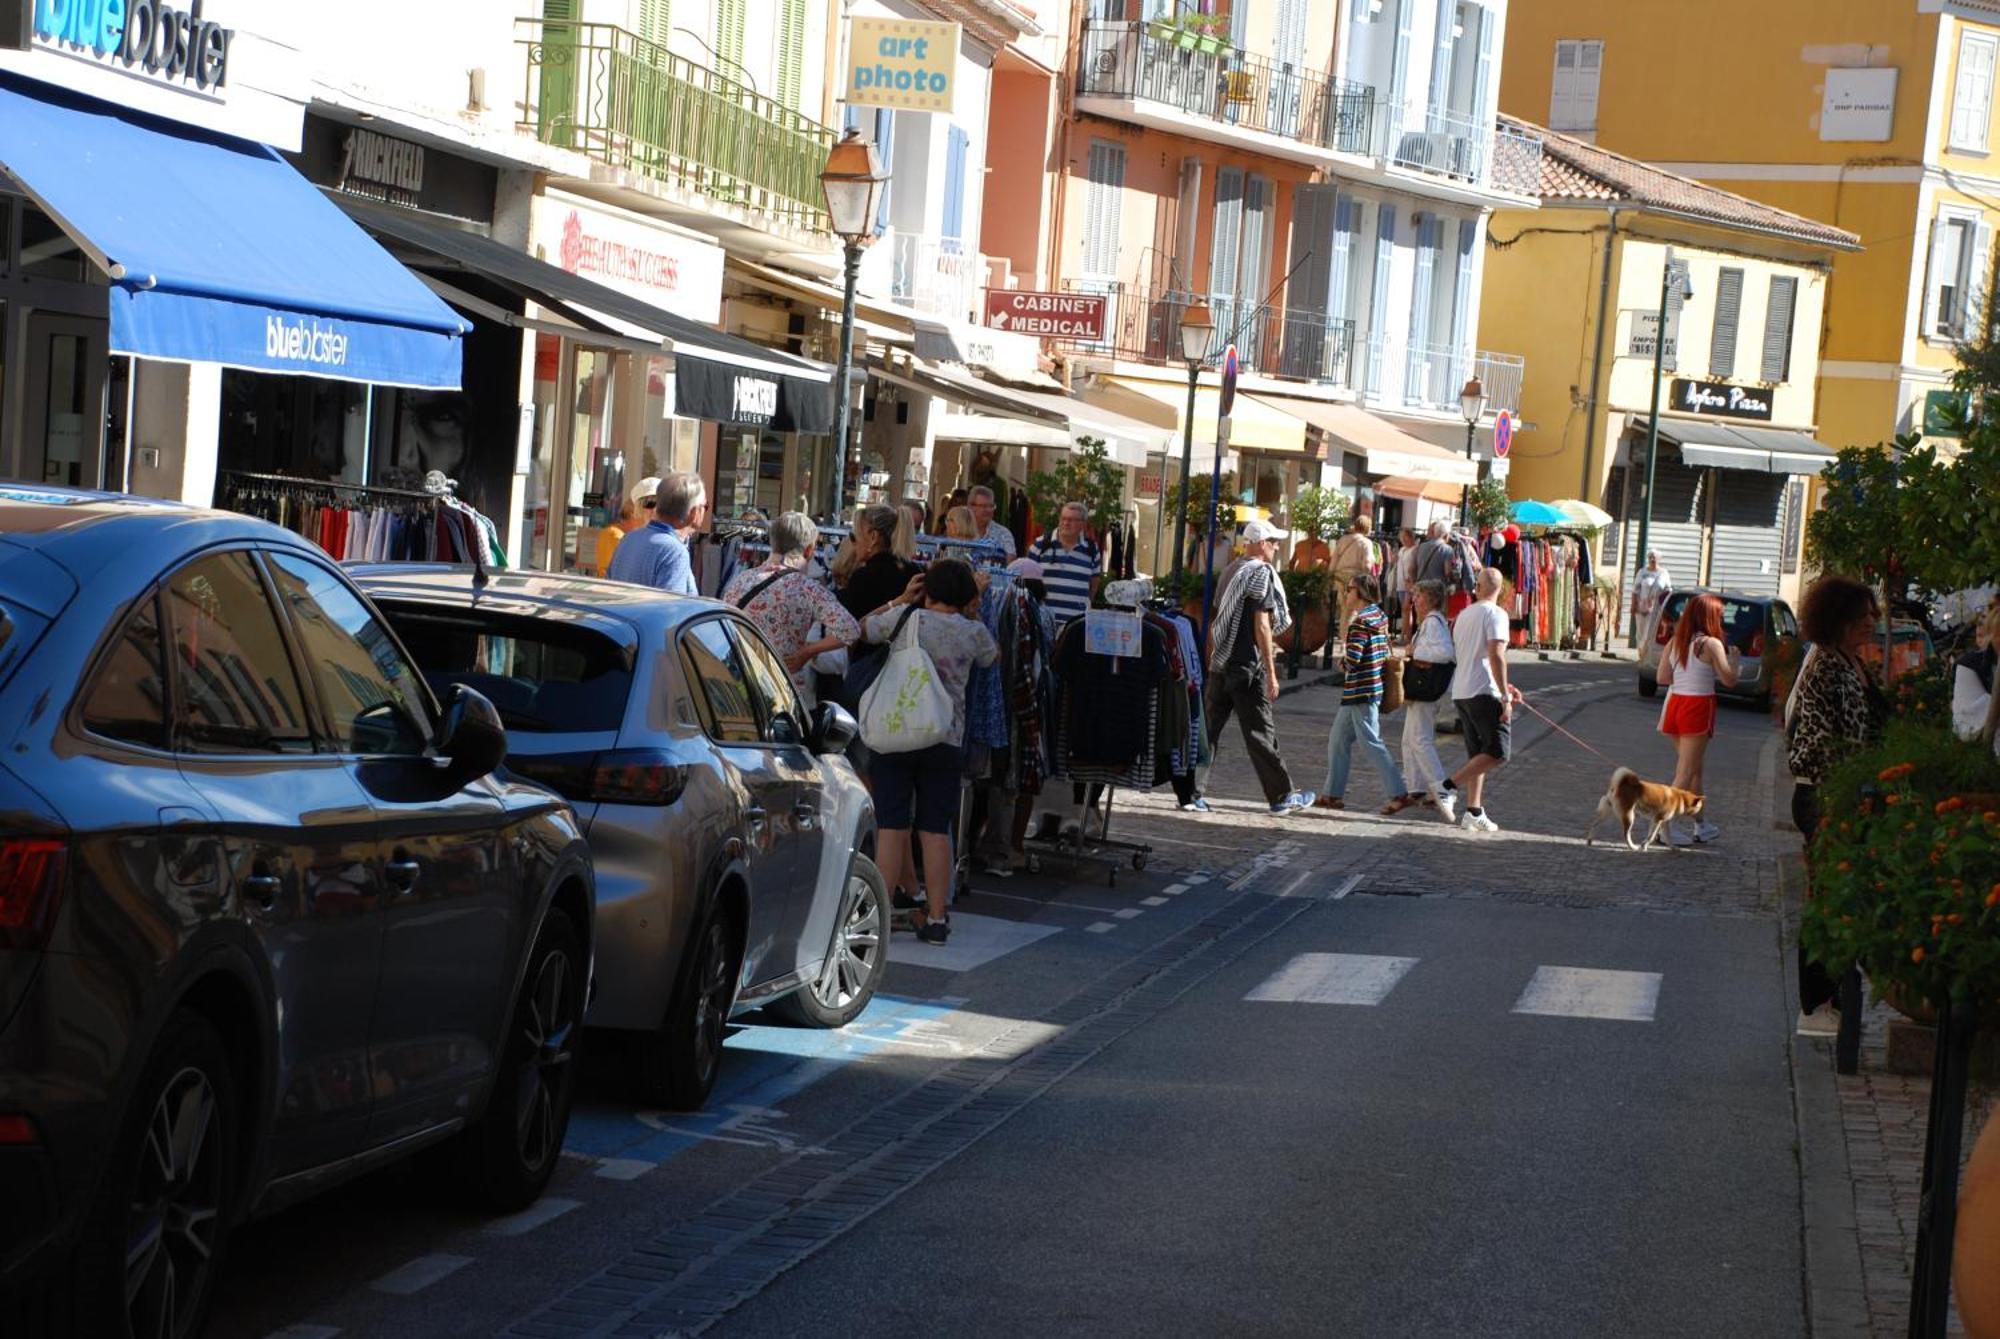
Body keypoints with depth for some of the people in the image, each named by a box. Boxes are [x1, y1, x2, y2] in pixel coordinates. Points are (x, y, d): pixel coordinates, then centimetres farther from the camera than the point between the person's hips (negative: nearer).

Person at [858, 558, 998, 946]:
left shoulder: (905, 619, -5)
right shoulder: (973, 632, -1)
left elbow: (863, 628, 13)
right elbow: (993, 657, 22)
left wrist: (900, 600, 19)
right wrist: (974, 616, 25)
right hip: (947, 740, 1)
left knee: (892, 826, 2)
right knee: (936, 830, 5)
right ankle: (936, 917, 5)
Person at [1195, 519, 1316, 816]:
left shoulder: (1232, 572, 14)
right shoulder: (1261, 573, -10)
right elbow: (1261, 626, -15)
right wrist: (1271, 673, -14)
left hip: (1220, 664, 7)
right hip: (1248, 667, -7)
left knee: (1209, 728, 6)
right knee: (1260, 734, 0)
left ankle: (1191, 792, 1)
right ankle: (1282, 796, 10)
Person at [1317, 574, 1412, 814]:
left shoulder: (1361, 621, -18)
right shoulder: (1380, 617, 11)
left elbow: (1353, 658, -24)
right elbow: (1386, 652, 16)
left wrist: (1342, 664, -2)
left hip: (1361, 691, -10)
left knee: (1371, 743, -6)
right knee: (1337, 739, 15)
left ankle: (1399, 793, -6)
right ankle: (1333, 794, 19)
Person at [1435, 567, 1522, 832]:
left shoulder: (1464, 614, 16)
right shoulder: (1495, 614, -8)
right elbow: (1496, 656, -20)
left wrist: (1503, 687, 29)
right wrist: (1505, 696, -19)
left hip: (1461, 692, 8)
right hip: (1485, 693, -8)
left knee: (1477, 754, 11)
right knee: (1498, 752, -7)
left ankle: (1474, 812, 5)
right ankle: (1449, 787, -16)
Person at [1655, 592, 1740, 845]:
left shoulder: (1675, 642, 5)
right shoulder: (1711, 644, -12)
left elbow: (1662, 676, 5)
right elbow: (1729, 680, -11)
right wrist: (1732, 658, 7)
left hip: (1675, 703, 7)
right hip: (1698, 706, -7)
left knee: (1694, 769, 18)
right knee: (1686, 772, -4)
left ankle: (1703, 826, 27)